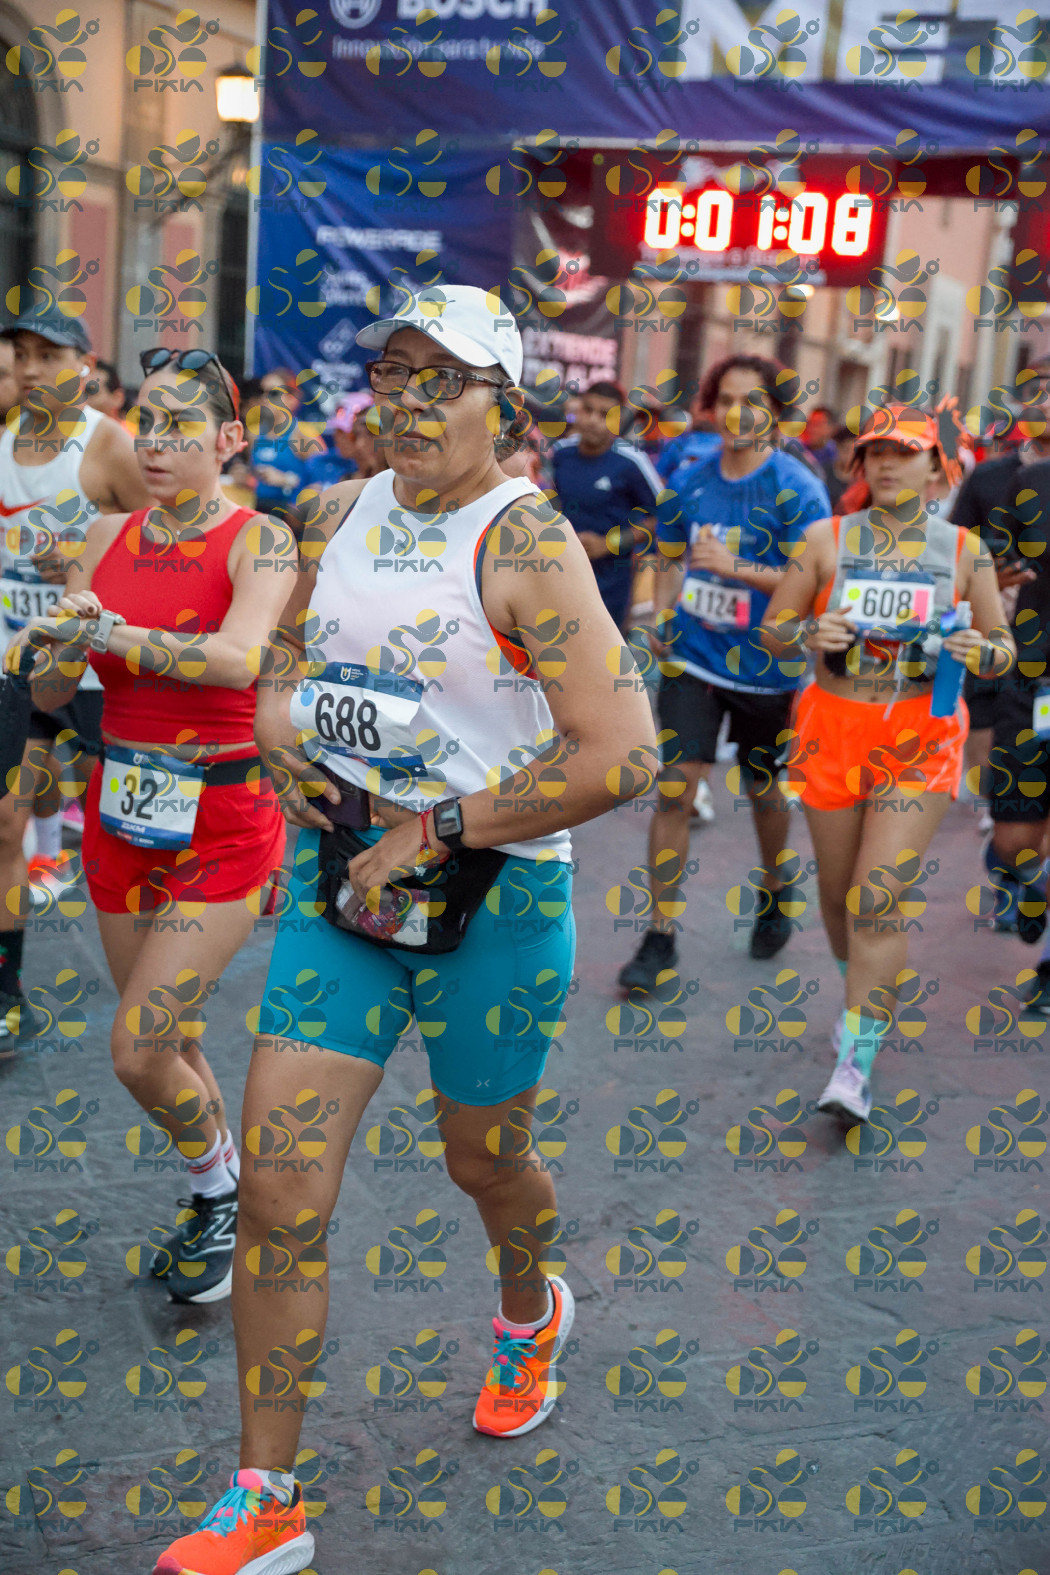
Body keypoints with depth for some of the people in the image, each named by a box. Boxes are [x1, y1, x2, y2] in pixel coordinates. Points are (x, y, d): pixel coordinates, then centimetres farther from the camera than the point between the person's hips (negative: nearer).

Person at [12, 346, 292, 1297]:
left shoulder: (259, 541, -11)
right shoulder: (109, 539, 4)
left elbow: (238, 658, -31)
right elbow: (47, 693, 3)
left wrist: (105, 631, -27)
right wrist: (65, 652, -18)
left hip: (224, 826, -5)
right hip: (121, 819, 6)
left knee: (139, 1051, -8)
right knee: (172, 1043, 16)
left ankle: (221, 1193, 20)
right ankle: (218, 1197, 40)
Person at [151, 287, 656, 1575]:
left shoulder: (527, 543, -15)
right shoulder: (337, 516, 4)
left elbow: (619, 754, -23)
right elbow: (290, 647, 24)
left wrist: (438, 831, -19)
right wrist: (277, 722, 0)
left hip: (495, 895, -4)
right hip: (339, 876, 5)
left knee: (483, 1162, 18)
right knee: (275, 1200, -1)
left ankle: (528, 1318, 55)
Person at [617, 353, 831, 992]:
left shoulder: (796, 489, -11)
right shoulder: (690, 481, 3)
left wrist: (735, 567, -27)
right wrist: (662, 617, 1)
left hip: (764, 665, -2)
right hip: (692, 657, 2)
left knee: (763, 790, 15)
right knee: (674, 791, -7)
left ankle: (774, 897, 43)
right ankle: (661, 935, -1)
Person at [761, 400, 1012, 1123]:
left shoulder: (964, 550, 1)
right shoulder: (827, 538, 1)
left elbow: (1005, 648, 9)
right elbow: (773, 626, 5)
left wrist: (979, 649, -15)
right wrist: (812, 634, -17)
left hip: (919, 738, -2)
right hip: (833, 730, 2)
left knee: (880, 898, -12)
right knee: (839, 889, 14)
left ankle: (856, 1065, -6)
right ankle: (858, 996, 43)